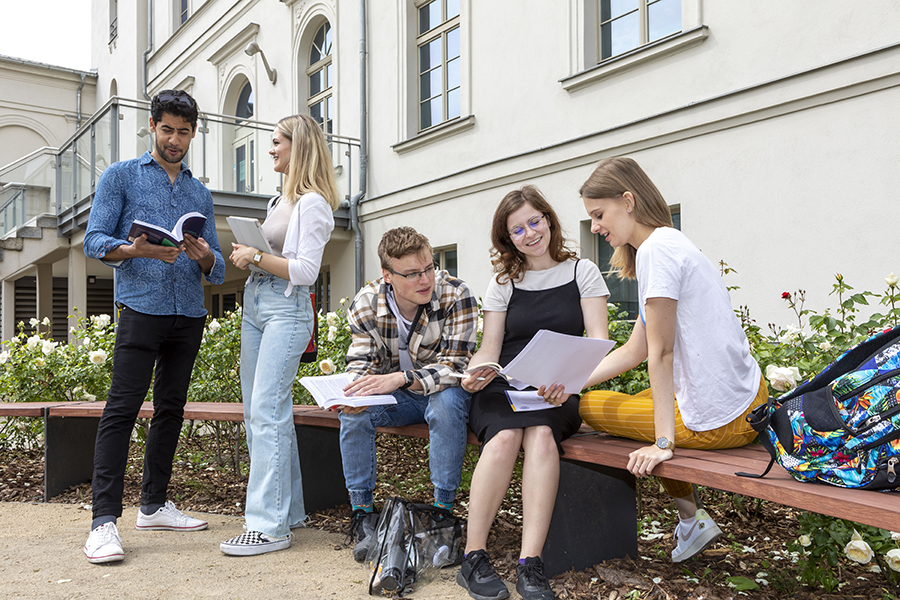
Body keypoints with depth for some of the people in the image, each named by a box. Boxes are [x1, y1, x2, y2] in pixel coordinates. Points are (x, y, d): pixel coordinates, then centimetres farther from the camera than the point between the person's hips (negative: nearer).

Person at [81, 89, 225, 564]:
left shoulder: (200, 193, 20)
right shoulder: (120, 176, 9)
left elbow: (217, 270, 15)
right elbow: (94, 240, -2)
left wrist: (204, 257, -9)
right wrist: (135, 250, -21)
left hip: (190, 314, 5)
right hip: (141, 307, -5)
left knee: (171, 409, 9)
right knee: (122, 408, -10)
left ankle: (154, 505, 19)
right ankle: (104, 521, -9)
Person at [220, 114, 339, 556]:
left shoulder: (313, 203, -8)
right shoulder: (280, 200, 20)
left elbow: (305, 271, -14)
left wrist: (257, 257, -14)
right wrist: (247, 255, 8)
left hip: (286, 310, -9)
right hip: (254, 304, 10)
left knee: (267, 411, -13)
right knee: (257, 412, 9)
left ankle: (269, 524, -8)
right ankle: (287, 509, 20)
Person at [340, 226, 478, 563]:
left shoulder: (456, 295, -23)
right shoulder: (365, 304, -13)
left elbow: (454, 366, -27)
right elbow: (360, 362, -6)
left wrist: (399, 378, -41)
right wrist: (352, 392, -31)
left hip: (442, 392, -3)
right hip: (397, 397, 3)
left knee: (446, 404, -36)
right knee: (353, 413, -24)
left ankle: (443, 513, -22)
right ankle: (363, 514, -11)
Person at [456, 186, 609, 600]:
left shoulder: (582, 272, 10)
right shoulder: (503, 282, 14)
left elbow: (598, 342, 0)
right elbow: (489, 348, 8)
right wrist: (476, 374, -17)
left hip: (556, 394, -1)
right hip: (503, 386, 1)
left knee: (541, 436, -34)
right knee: (505, 436, -32)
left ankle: (530, 565, -31)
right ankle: (473, 558, -24)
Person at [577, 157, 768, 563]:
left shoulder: (656, 249, -17)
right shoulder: (671, 244, 14)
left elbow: (660, 353, -20)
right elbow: (635, 351, 12)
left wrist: (663, 442, -18)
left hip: (719, 423, -10)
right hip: (749, 402, 10)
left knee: (590, 406, 4)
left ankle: (691, 521, 19)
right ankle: (690, 519, 33)